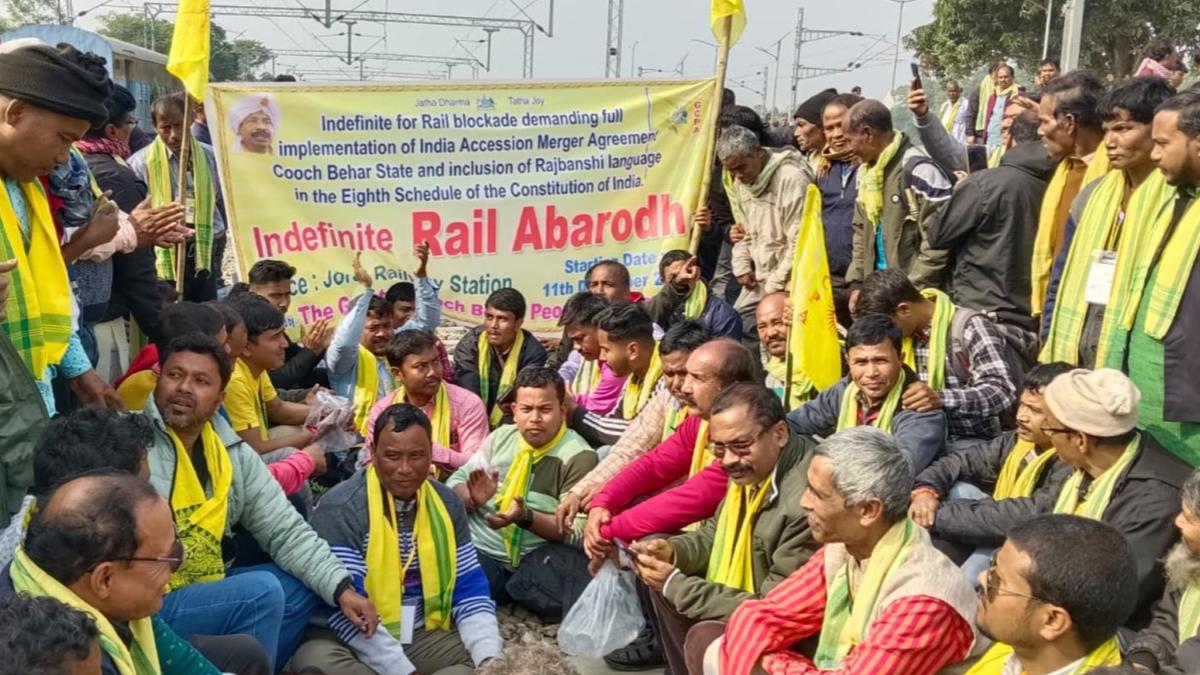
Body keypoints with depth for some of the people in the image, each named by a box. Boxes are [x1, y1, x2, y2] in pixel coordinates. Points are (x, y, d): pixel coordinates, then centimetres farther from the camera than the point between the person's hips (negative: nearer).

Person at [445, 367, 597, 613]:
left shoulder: (577, 456, -7)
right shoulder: (501, 436, 10)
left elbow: (577, 531, -10)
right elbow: (456, 481, 10)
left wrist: (526, 517, -26)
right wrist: (473, 498, -14)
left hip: (529, 561, -2)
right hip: (473, 544, 2)